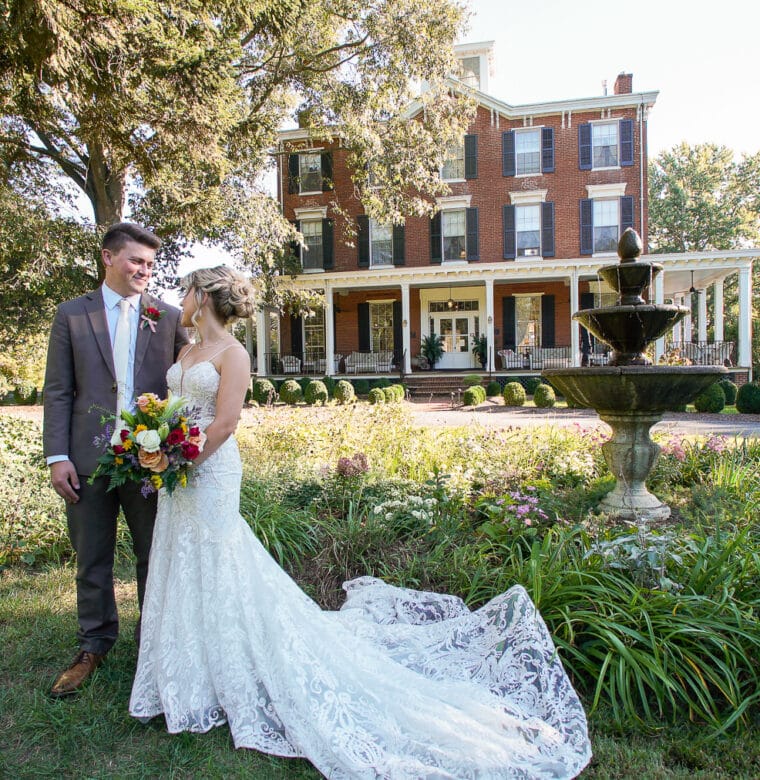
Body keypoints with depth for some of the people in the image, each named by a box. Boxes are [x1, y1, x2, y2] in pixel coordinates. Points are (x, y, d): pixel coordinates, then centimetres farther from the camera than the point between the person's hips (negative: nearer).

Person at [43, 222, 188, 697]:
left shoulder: (169, 317, 4)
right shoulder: (72, 315, 5)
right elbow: (57, 391, 3)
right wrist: (57, 455, -4)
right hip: (89, 458, 1)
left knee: (155, 555, 12)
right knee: (92, 560, 14)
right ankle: (94, 645, 34)